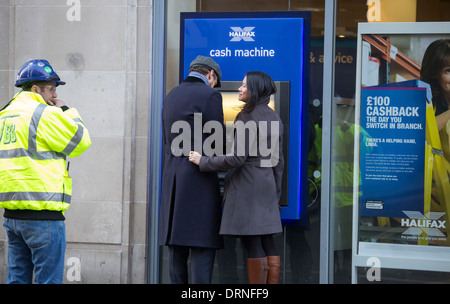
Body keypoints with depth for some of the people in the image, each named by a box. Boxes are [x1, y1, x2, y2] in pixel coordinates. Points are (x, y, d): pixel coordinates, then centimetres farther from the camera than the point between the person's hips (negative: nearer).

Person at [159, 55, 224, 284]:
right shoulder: (209, 96, -7)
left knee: (177, 249, 9)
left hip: (172, 178, 7)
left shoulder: (171, 96, 16)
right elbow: (217, 142, -8)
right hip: (200, 178, -7)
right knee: (203, 246, -7)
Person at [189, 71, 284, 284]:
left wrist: (203, 162, -8)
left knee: (251, 243, -6)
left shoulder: (248, 117, -12)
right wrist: (275, 195, 20)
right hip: (266, 185, 8)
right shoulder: (274, 118, 13)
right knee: (267, 244, 7)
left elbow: (237, 157, -17)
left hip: (246, 184, -8)